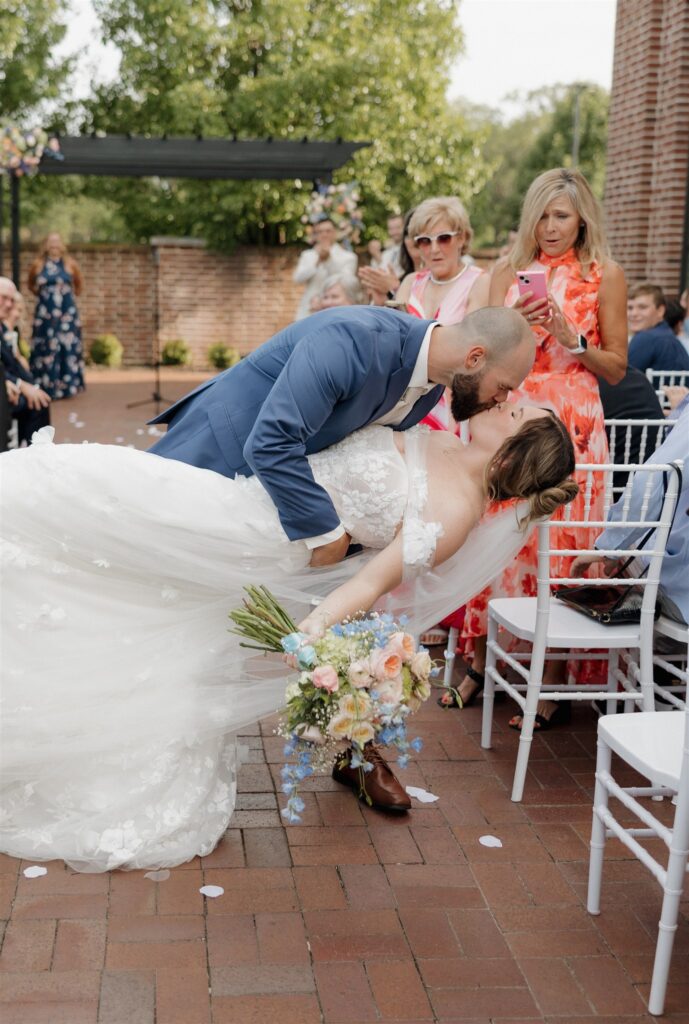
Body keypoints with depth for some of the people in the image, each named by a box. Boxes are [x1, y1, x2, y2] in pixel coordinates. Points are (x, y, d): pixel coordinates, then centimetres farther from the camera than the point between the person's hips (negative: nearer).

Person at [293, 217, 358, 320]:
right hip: (308, 313, 3)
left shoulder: (348, 257, 6)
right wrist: (317, 261, -18)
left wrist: (329, 260, -25)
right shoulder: (307, 255, 15)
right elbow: (298, 278, -3)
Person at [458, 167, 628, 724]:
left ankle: (554, 681, 4)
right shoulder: (509, 271, 11)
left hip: (570, 424, -3)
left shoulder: (604, 275, 3)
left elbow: (617, 368, 4)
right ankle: (481, 662, 17)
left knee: (559, 545, -5)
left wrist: (570, 338, -11)